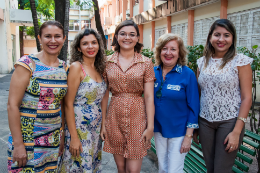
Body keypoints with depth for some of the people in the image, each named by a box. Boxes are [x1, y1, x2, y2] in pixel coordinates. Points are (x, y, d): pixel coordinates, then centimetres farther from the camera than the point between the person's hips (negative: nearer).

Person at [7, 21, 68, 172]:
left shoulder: (64, 67, 4)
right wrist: (18, 144, -16)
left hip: (54, 139, 5)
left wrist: (63, 135, 9)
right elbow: (12, 105, -13)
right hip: (27, 138, -5)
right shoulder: (27, 64, -12)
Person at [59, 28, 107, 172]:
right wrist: (74, 137, -18)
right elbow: (68, 104, -15)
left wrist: (102, 127, 8)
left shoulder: (99, 68, 7)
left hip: (96, 129, 7)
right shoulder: (76, 67, -13)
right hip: (79, 127, -6)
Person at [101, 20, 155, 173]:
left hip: (137, 119, -2)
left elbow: (149, 97, -3)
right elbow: (104, 95, 5)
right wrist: (103, 123, 3)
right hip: (115, 118, 2)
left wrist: (150, 126, -6)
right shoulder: (108, 62, 3)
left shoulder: (146, 63, -1)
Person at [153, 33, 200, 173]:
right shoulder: (154, 72, -1)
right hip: (158, 129, 4)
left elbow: (193, 107, -11)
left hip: (178, 131, -4)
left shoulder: (188, 74, -13)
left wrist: (188, 136, -12)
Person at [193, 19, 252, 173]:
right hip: (205, 122, 4)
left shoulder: (240, 61, -6)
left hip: (229, 121, -4)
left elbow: (247, 98, -9)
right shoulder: (202, 62, 6)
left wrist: (236, 132, -14)